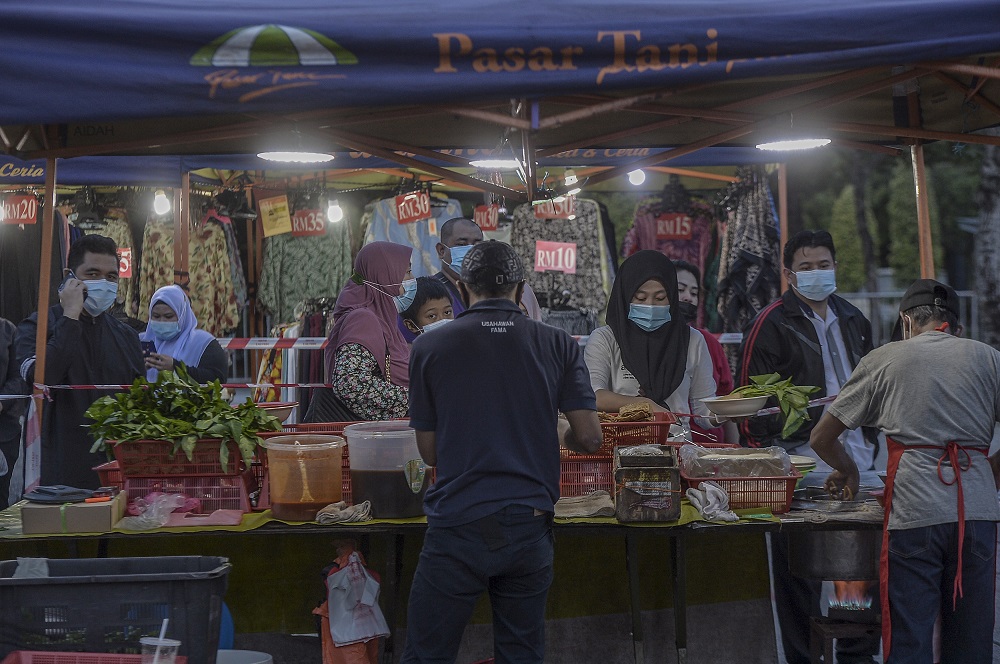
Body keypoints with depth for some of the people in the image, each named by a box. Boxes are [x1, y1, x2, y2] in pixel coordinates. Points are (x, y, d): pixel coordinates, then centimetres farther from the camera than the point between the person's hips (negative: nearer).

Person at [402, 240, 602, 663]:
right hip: (529, 529, 2)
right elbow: (589, 438, 0)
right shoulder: (558, 346, 2)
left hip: (457, 529, -2)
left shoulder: (429, 348, -1)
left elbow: (429, 451, 5)